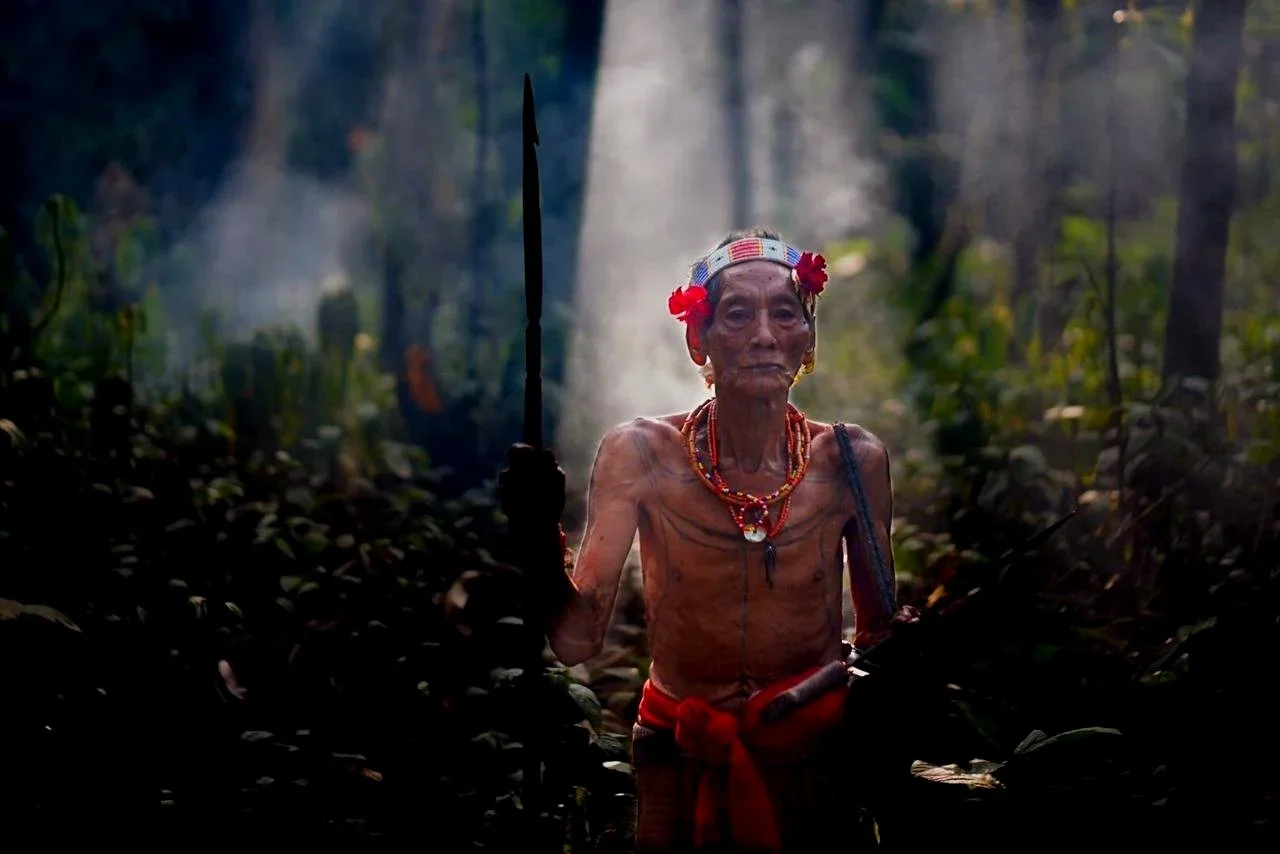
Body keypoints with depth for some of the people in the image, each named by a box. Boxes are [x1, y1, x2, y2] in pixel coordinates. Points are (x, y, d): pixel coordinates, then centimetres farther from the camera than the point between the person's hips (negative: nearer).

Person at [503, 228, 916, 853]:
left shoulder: (850, 461, -11)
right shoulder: (640, 455, -15)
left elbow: (877, 633, 0)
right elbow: (578, 642, -20)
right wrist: (540, 544, -38)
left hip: (812, 750, 1)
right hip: (679, 753, -1)